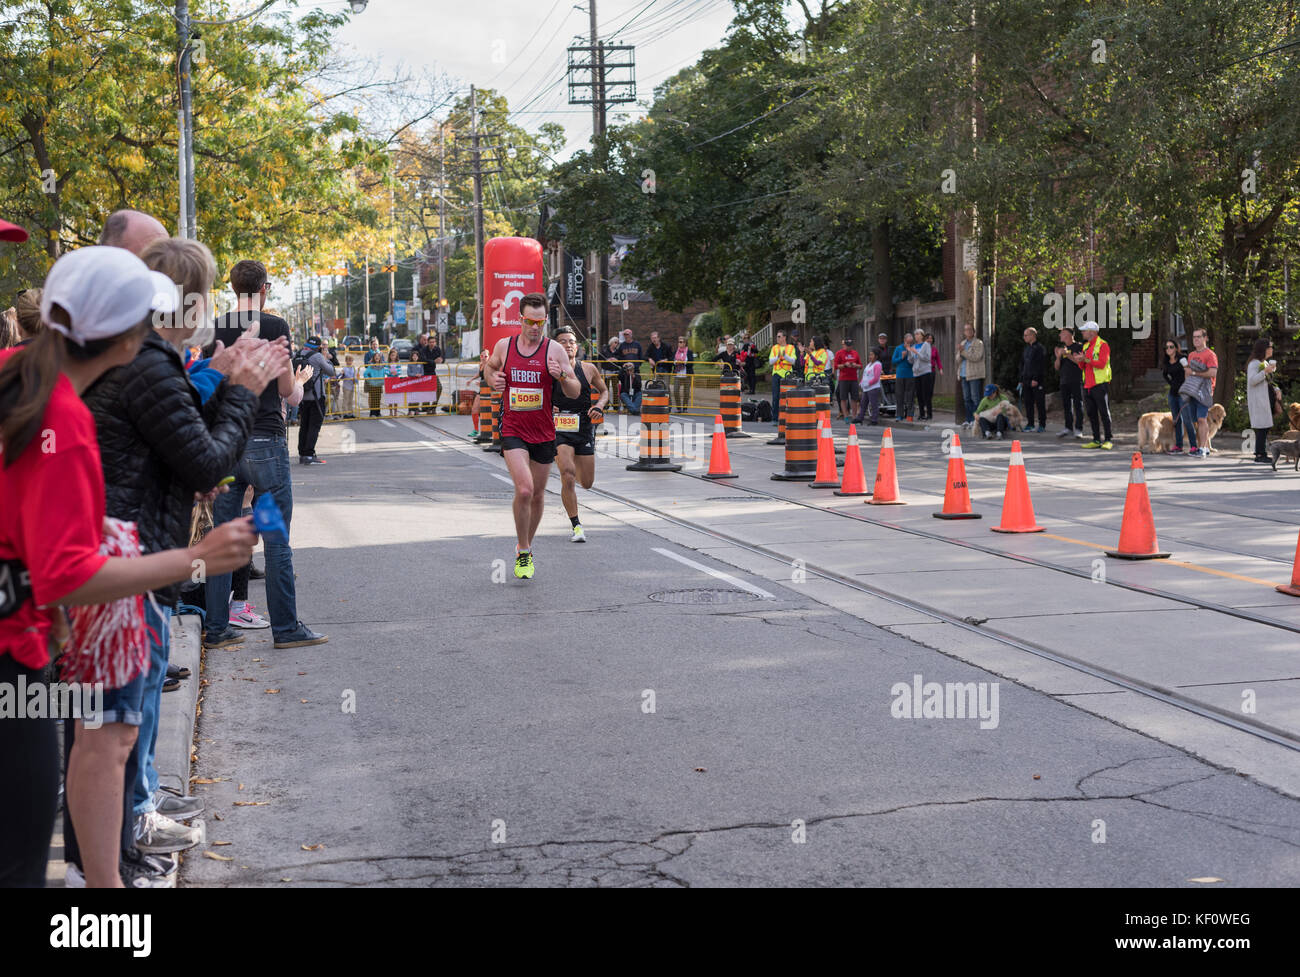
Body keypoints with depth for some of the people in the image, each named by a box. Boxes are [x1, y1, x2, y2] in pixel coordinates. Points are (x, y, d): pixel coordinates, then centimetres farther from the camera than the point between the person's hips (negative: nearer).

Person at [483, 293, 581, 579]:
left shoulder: (555, 350, -4)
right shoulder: (504, 346, 0)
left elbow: (575, 392, -3)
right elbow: (489, 366, 22)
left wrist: (562, 376, -23)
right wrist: (493, 379, 1)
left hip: (543, 432, 1)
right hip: (513, 430, -1)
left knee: (538, 494, 12)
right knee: (524, 489, -19)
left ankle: (527, 547, 35)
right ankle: (523, 552, -4)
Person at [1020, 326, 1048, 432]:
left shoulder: (1040, 348, -7)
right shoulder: (1026, 348, 18)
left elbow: (1041, 365, -14)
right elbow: (1022, 365, 21)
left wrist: (1036, 379, -20)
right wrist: (1021, 379, 14)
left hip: (1037, 381, -7)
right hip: (1027, 381, 7)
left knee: (1040, 403, -2)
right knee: (1028, 403, 7)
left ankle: (1042, 425, 3)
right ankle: (1030, 424, 13)